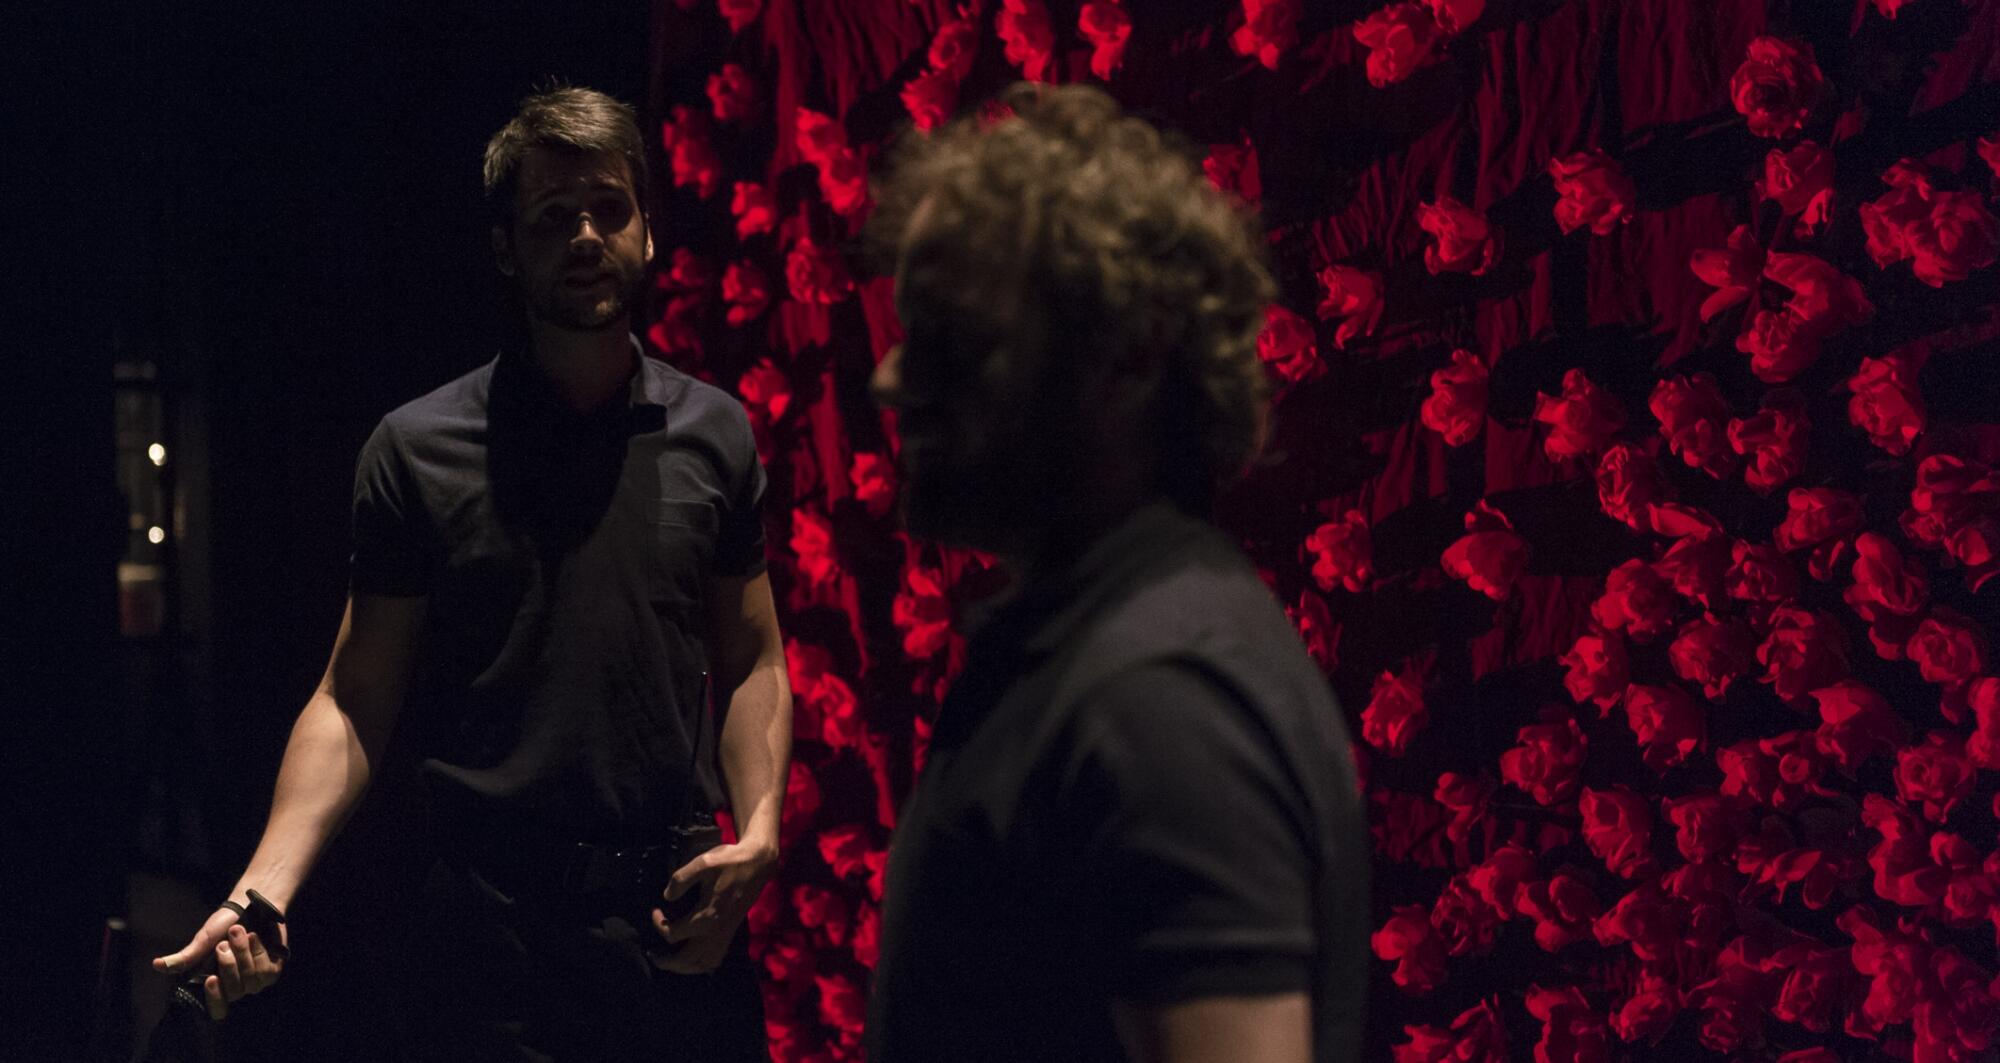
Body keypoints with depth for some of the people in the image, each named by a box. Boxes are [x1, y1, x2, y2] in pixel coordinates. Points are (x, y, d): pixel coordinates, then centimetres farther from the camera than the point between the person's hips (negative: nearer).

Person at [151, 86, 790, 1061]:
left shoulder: (714, 436, 7)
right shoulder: (417, 451, 0)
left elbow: (752, 667, 11)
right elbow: (356, 699, 0)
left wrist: (758, 836, -6)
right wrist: (263, 890, -14)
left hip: (681, 920, 2)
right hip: (490, 925, -2)